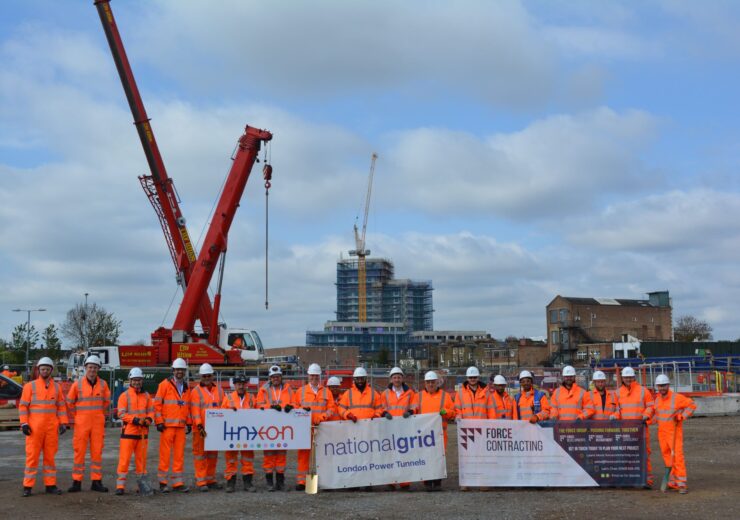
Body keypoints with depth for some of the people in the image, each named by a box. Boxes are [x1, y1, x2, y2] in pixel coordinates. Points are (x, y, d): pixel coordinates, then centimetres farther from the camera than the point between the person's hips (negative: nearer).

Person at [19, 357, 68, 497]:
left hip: (52, 427, 3)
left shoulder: (57, 387, 9)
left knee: (50, 456, 6)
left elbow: (61, 406, 10)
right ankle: (28, 486, 2)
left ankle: (50, 485, 12)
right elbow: (23, 406, -2)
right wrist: (24, 424, -11)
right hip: (35, 427, -3)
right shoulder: (30, 386, 0)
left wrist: (63, 423, 2)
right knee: (32, 456, -2)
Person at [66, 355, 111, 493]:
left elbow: (106, 402, 18)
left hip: (98, 424, 2)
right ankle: (77, 482, 6)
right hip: (81, 423, -2)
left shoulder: (103, 384, 3)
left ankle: (96, 482, 9)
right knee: (79, 452, 0)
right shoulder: (78, 384, -3)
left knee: (97, 452, 3)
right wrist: (75, 418, 9)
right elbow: (70, 402, 7)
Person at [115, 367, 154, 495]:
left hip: (143, 432, 4)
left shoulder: (146, 396, 12)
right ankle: (120, 485, -2)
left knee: (141, 458, 9)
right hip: (128, 432, -4)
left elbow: (151, 411, 12)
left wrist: (148, 419, -9)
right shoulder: (125, 396, -1)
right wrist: (135, 420, -19)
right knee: (124, 459, -6)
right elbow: (121, 413, -8)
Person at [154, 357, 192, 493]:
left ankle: (178, 483, 9)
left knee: (179, 454, 5)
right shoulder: (165, 384, -2)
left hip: (181, 426, 5)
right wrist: (159, 422, -11)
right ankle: (162, 482, 5)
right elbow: (157, 404, -5)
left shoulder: (186, 388, 15)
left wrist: (189, 423, 14)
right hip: (167, 425, -5)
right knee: (165, 453, -2)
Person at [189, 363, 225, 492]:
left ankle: (211, 480, 20)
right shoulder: (196, 391, -3)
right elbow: (195, 411, -10)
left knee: (213, 455, 11)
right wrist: (199, 426, -19)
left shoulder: (219, 390, 13)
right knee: (200, 454, -3)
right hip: (201, 429, -5)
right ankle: (200, 482, 1)